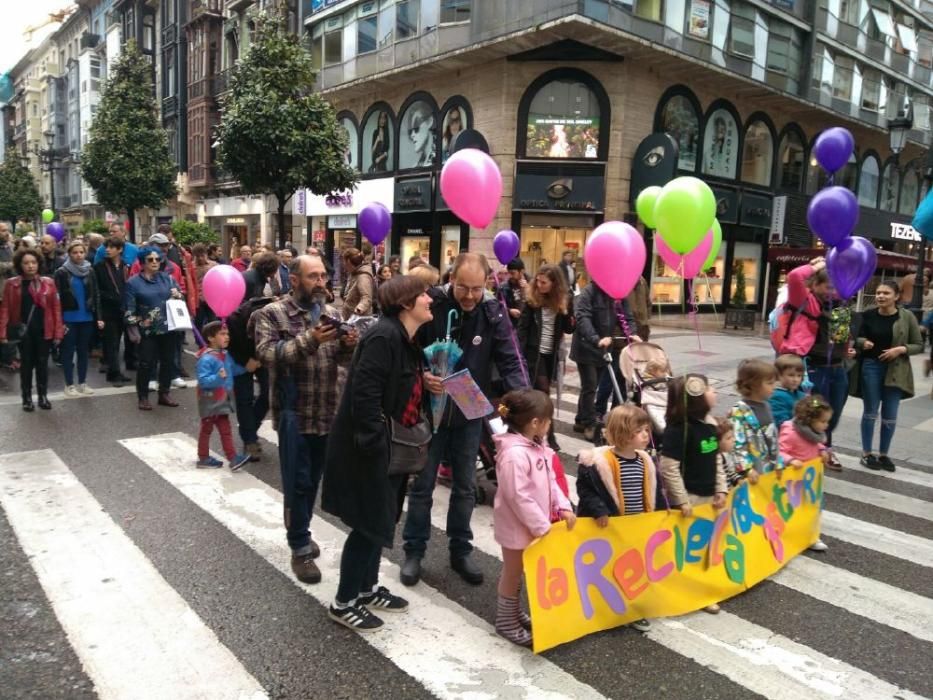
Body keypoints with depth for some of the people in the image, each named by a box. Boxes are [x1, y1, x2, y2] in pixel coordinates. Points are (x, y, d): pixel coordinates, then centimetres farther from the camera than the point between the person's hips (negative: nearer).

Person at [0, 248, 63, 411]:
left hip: (44, 330, 1)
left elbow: (56, 308, 0)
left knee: (42, 363, 9)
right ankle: (27, 398, 17)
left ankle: (43, 396, 21)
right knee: (26, 364, 7)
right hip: (23, 330, 0)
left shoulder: (48, 282, 1)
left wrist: (58, 331, -5)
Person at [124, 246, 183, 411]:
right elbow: (129, 310, -4)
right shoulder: (133, 283, -3)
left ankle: (164, 393, 23)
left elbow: (179, 296, 15)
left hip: (167, 328, 4)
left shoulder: (167, 278, 6)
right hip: (147, 331, -4)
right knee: (146, 363, 0)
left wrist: (177, 295, -9)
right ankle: (143, 397, 13)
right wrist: (135, 332, -11)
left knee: (168, 361, 10)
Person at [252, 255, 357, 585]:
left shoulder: (330, 312, 10)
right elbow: (267, 353, -20)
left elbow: (342, 359, 9)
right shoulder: (272, 314, -6)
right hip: (295, 414, -5)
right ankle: (300, 548, 15)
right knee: (298, 482, 2)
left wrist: (348, 345, -14)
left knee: (314, 480, 17)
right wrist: (309, 340, -31)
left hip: (328, 413, 5)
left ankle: (301, 532, 35)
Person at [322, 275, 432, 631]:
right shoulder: (384, 336, -21)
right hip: (369, 449, -10)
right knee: (369, 523, 0)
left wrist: (429, 385, 2)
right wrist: (375, 443, -25)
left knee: (380, 520, 19)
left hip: (391, 447, 10)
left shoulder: (407, 340, 10)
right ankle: (344, 602, 18)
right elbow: (365, 393, -27)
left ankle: (367, 588, 35)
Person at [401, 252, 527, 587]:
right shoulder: (430, 306, -14)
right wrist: (420, 376, -27)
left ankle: (460, 551, 32)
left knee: (465, 486, 15)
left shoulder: (492, 315, -9)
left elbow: (510, 362, -11)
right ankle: (414, 552, 27)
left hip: (470, 414, 2)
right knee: (422, 484, 10)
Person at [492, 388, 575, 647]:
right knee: (512, 573, 9)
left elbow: (550, 481, 10)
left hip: (534, 524, 9)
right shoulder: (514, 453, -28)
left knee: (518, 572, 22)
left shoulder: (537, 446, 2)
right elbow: (518, 496, -27)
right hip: (517, 526, -8)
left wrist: (563, 507, -2)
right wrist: (541, 526, -21)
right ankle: (506, 622, 26)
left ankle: (513, 613, 39)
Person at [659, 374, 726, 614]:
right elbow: (668, 468, -22)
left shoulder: (710, 424, 3)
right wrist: (682, 500, -20)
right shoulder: (678, 429, -22)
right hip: (689, 498, -8)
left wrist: (721, 489, 7)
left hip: (708, 496, 8)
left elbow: (716, 461, 13)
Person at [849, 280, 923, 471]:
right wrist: (862, 342, -15)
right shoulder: (868, 315, -3)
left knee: (890, 416, 7)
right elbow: (857, 338, 6)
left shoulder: (907, 317, -4)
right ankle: (866, 453, 19)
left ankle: (883, 454, 23)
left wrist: (901, 349, -16)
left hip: (895, 371, 0)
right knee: (870, 412, 8)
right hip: (870, 367, 0)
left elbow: (919, 345, 1)